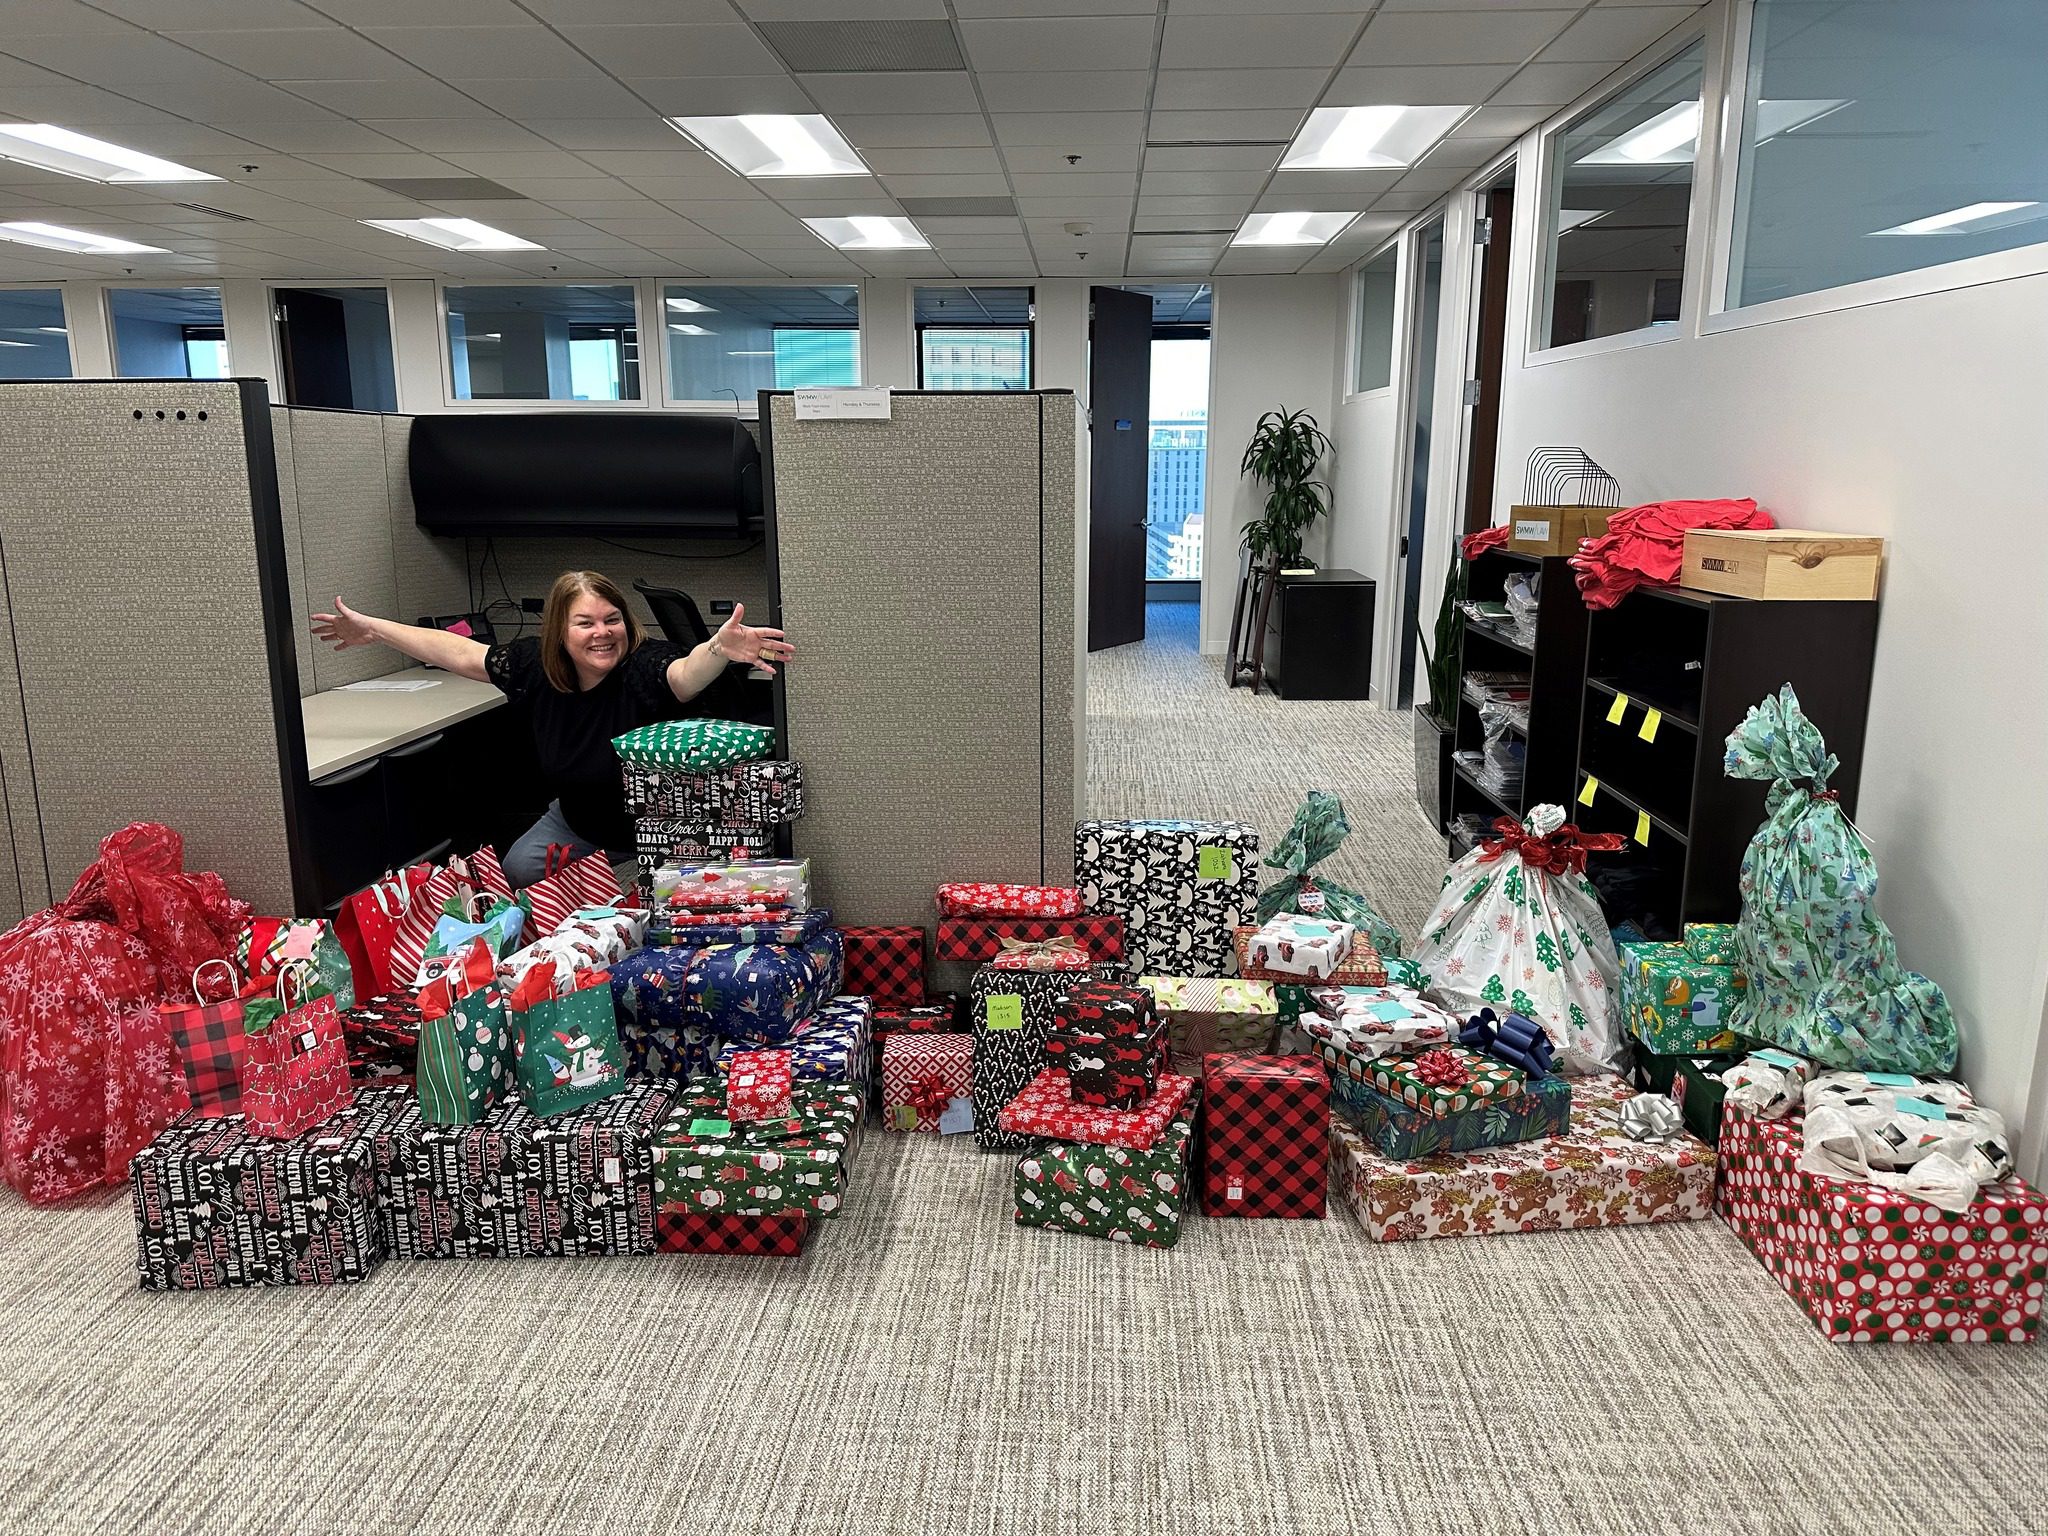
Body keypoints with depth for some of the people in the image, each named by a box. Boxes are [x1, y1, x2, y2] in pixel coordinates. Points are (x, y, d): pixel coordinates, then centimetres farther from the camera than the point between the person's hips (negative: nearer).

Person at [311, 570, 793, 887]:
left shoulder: (643, 664, -29)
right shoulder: (536, 664, -11)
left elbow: (687, 674, -52)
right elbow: (460, 653, 0)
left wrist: (718, 649, -76)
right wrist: (372, 630, 4)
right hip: (576, 823, 6)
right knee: (517, 870, -6)